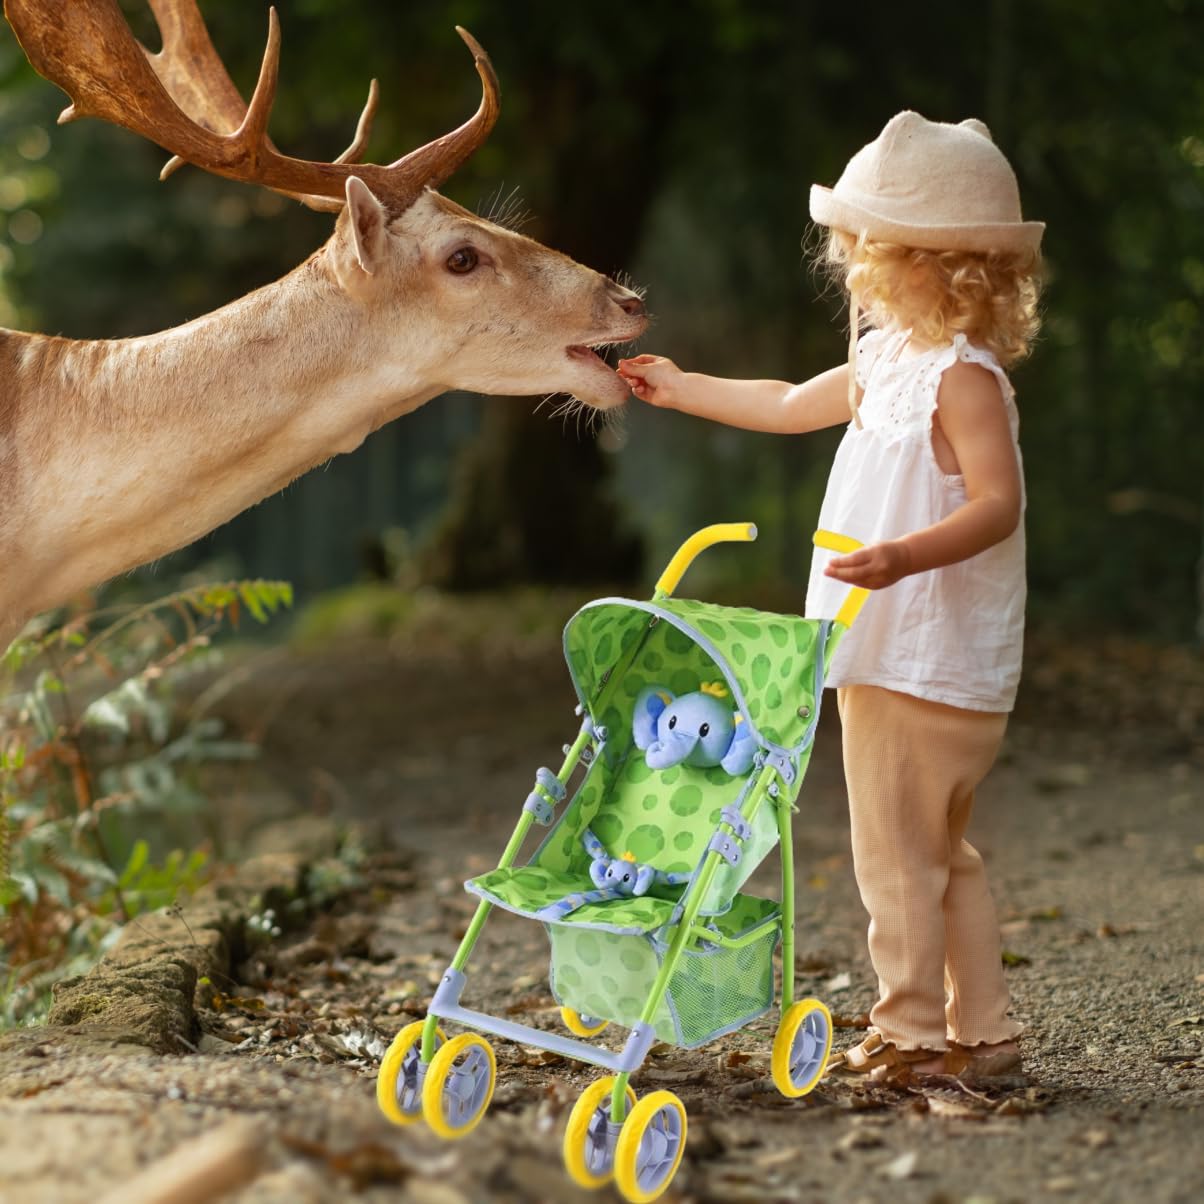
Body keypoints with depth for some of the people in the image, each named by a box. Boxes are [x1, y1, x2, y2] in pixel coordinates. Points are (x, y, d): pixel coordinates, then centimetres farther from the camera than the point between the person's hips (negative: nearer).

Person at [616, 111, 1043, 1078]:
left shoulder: (962, 375, -16)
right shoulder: (888, 358, 13)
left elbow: (999, 501, -25)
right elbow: (790, 406, 28)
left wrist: (906, 554, -39)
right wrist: (682, 388, 35)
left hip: (927, 660, -10)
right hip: (893, 648, 10)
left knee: (896, 851, -1)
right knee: (940, 851, 16)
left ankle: (913, 1032, 10)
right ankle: (981, 1031, 25)